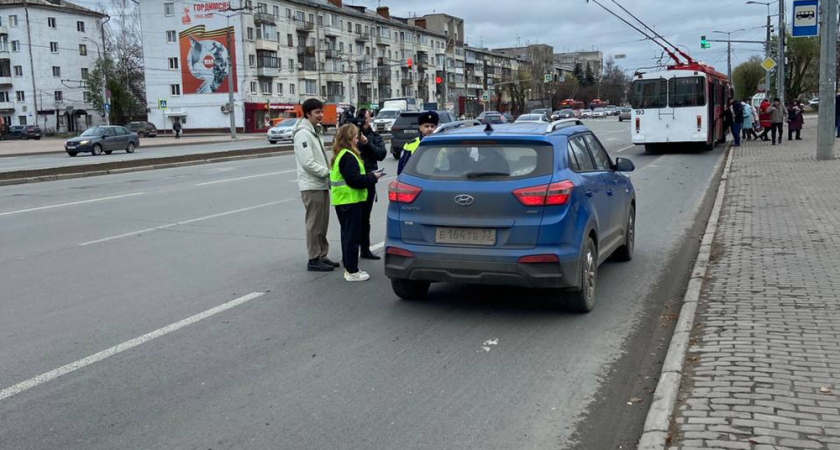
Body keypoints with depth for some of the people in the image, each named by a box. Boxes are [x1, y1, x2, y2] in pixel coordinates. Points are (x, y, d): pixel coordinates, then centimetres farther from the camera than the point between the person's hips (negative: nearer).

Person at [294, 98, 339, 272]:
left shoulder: (317, 131, 16)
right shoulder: (303, 134, -14)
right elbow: (308, 163, -21)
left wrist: (329, 171, 5)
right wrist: (328, 172, -16)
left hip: (322, 185, 9)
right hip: (311, 186, -9)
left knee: (323, 223, 13)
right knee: (314, 224, -4)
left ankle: (322, 256, 21)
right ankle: (314, 260, 2)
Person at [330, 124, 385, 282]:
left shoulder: (340, 155, 14)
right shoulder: (348, 157, -18)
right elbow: (354, 180, -23)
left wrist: (369, 176, 11)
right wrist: (372, 178, -11)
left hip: (342, 200, 10)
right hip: (350, 201, -10)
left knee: (347, 234, 16)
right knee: (352, 236, -4)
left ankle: (349, 267, 23)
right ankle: (352, 271, 1)